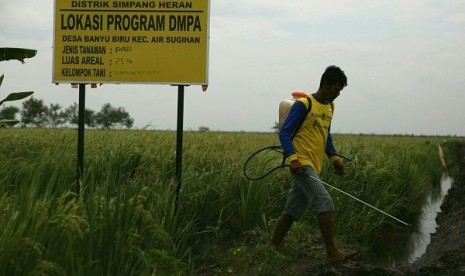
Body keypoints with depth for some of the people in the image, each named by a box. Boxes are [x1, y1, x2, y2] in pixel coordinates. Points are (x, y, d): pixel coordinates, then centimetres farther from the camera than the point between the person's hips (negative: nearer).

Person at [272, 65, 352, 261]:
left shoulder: (329, 107, 15)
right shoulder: (303, 104, -11)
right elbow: (285, 133, -14)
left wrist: (334, 157, 15)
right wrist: (292, 158, -26)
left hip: (313, 166, 9)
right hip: (302, 164, -8)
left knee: (292, 211, 10)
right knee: (324, 203, -17)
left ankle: (274, 248, 18)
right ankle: (332, 251, -15)